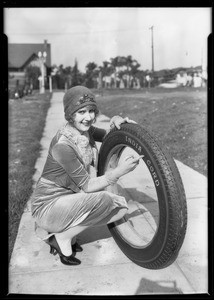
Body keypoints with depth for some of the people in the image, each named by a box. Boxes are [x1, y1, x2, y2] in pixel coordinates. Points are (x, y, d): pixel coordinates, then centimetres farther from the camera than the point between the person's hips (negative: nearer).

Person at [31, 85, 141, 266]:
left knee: (121, 206, 1)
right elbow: (87, 186, -24)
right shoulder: (63, 145, -28)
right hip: (48, 206, -8)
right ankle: (62, 237, -6)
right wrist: (118, 172, -32)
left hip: (71, 197, 8)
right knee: (103, 200, -30)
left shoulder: (84, 129, -5)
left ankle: (68, 229, 8)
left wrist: (114, 123, -13)